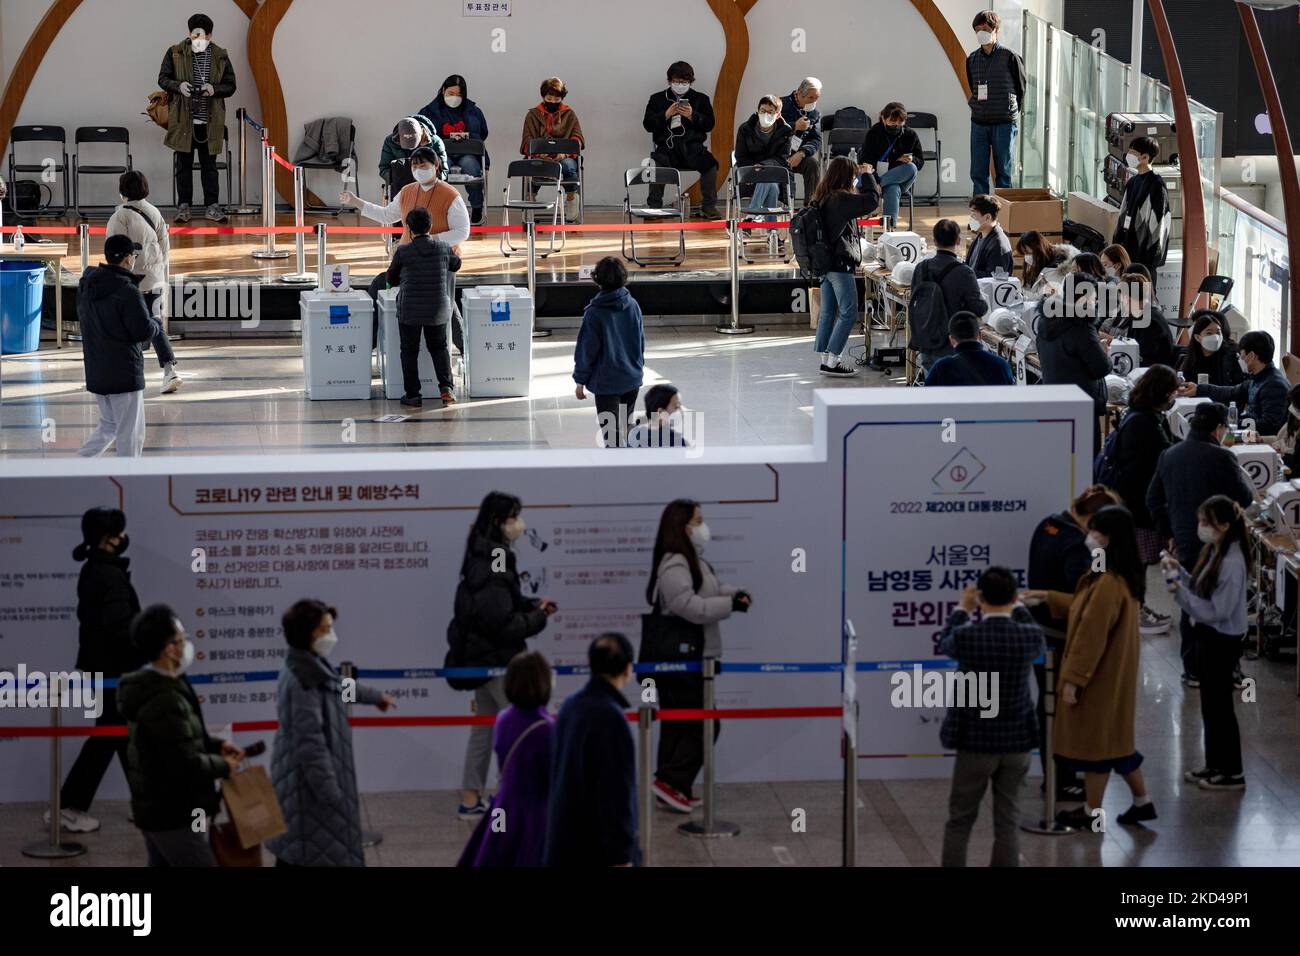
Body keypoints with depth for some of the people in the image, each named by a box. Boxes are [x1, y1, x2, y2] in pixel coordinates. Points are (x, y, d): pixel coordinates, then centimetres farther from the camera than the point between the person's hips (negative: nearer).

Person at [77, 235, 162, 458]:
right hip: (124, 373, -8)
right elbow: (144, 331, -19)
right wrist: (157, 324, 4)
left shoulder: (87, 284, 4)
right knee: (130, 434, 3)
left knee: (109, 424, 23)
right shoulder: (127, 291, -20)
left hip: (95, 372, 8)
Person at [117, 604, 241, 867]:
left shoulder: (150, 688, 9)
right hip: (175, 816, -10)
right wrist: (223, 767, -9)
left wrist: (216, 745, 9)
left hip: (155, 809, 10)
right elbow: (186, 765, -25)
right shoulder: (165, 701, -24)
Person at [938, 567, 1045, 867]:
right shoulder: (1029, 636, -12)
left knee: (960, 821, 11)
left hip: (975, 742, -2)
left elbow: (945, 644, 7)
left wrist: (962, 609, 19)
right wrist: (1018, 608, 23)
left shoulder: (966, 636, -18)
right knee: (1008, 822, 10)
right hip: (1018, 742, 2)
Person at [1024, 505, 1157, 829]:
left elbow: (1091, 636, -24)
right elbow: (1086, 609, 22)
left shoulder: (1108, 584, -26)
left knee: (1094, 739, 4)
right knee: (1114, 737, 19)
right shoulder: (1122, 578, 6)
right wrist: (1049, 597, 21)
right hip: (1113, 673, 10)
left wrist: (1073, 679, -18)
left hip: (1099, 676, -10)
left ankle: (1091, 812, 15)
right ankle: (1142, 801, 25)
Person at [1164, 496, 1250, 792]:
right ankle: (1215, 764, 30)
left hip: (1223, 641, -9)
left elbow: (1217, 611, -25)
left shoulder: (1232, 563, -25)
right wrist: (1179, 571, -2)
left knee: (1220, 704, 2)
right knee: (1209, 704, 18)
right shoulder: (1213, 552, 3)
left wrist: (1181, 593, -26)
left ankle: (1232, 773, 14)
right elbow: (1201, 590, 10)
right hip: (1208, 636, 9)